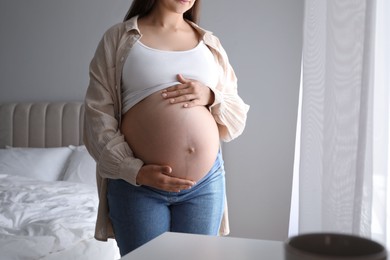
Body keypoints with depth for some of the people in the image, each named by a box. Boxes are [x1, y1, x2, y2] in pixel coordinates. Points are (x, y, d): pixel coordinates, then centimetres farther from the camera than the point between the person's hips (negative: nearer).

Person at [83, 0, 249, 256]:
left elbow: (237, 120, 13)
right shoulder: (118, 38, 3)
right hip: (139, 186, -3)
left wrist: (211, 98, -7)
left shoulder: (211, 44, 13)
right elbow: (98, 117, -3)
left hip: (205, 184, 3)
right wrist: (134, 170, -15)